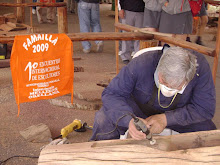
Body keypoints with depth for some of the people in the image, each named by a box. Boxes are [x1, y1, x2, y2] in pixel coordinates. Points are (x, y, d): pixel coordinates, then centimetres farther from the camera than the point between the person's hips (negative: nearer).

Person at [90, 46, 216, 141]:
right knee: (104, 118, -29)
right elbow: (111, 94, -27)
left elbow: (206, 108, -23)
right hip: (138, 108, -1)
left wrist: (166, 119, -34)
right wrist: (129, 119, -46)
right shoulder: (141, 64, -35)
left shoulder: (200, 67, -30)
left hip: (177, 114, 2)